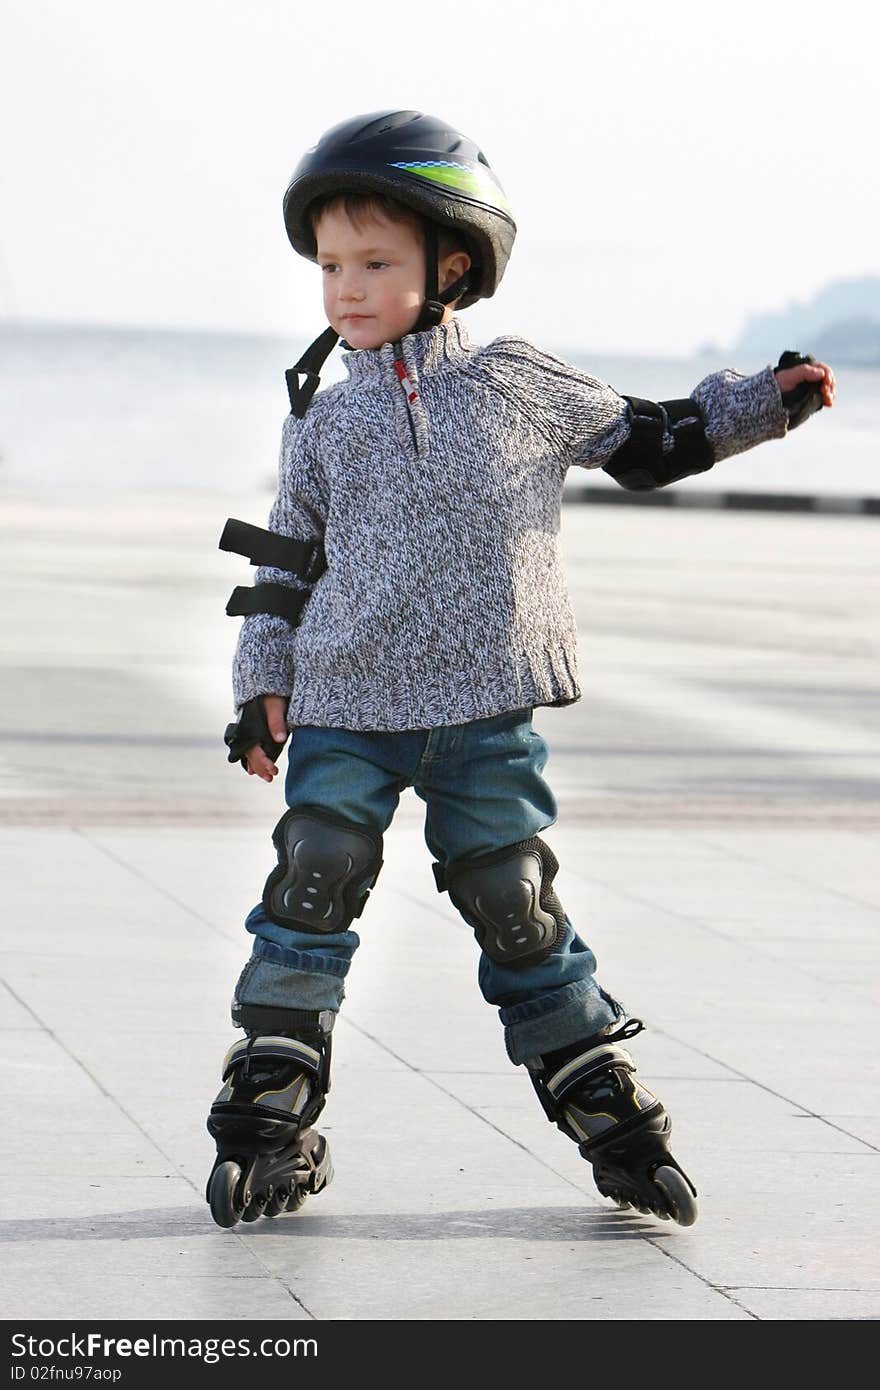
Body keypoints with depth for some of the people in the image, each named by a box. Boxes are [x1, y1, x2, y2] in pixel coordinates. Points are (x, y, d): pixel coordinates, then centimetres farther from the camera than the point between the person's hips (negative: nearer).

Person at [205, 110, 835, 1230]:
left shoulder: (523, 386, 5)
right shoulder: (323, 421, 7)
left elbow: (644, 441, 18)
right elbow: (287, 556, 13)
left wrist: (767, 401, 12)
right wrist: (264, 685, 6)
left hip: (487, 713, -1)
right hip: (347, 710, 1)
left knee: (516, 906, 2)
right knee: (312, 886, -8)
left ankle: (608, 1114, 15)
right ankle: (267, 1118, 2)